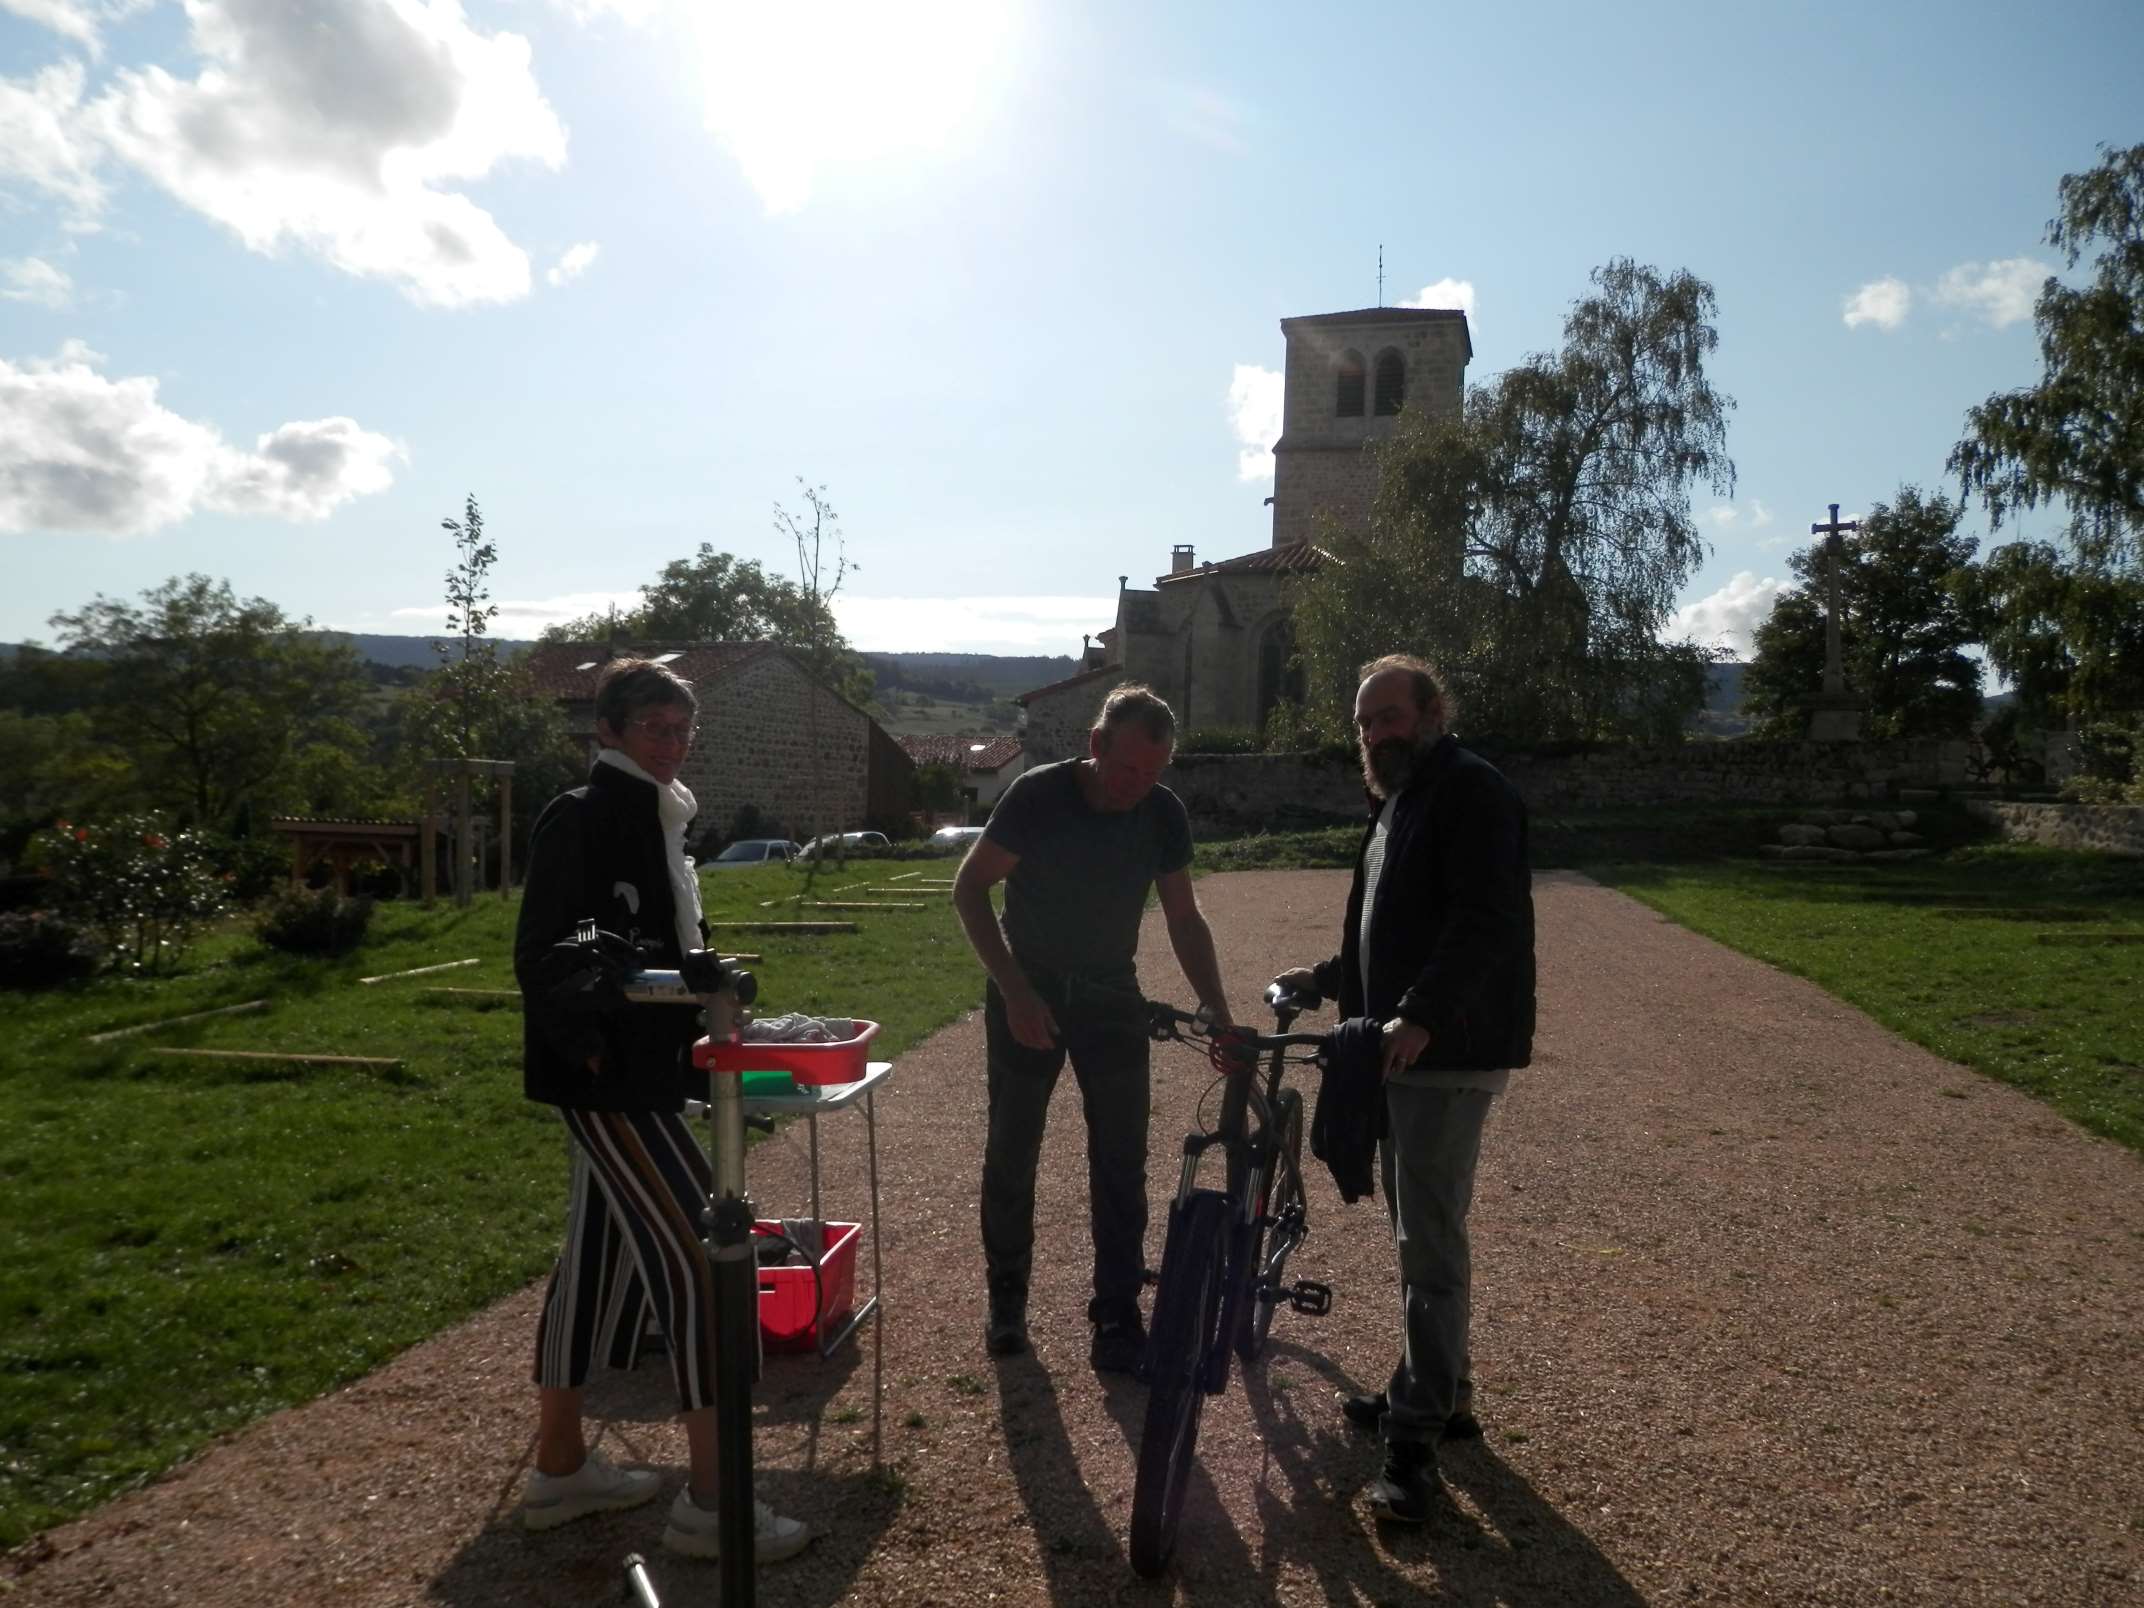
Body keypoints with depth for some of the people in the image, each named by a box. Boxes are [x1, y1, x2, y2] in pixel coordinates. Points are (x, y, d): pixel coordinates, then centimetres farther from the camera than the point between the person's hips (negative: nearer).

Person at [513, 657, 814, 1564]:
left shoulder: (655, 820, 13)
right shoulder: (579, 819, -15)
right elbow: (540, 958, -18)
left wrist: (708, 993, 9)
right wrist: (589, 1049, -20)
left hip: (641, 1071, 10)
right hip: (602, 1076, -10)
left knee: (598, 1257, 16)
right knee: (697, 1254, -9)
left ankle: (559, 1469, 29)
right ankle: (709, 1503, 0)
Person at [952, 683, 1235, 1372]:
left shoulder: (1164, 813, -11)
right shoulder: (1038, 795, -21)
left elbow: (1184, 918, -1)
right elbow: (969, 888, -15)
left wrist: (1221, 1017, -9)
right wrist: (1014, 991, -23)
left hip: (1111, 996, 3)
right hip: (1028, 992, -2)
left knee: (1122, 1160, -1)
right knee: (1011, 1153, 5)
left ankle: (1117, 1316, 10)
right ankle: (1006, 1300, 24)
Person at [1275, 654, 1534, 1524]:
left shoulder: (1472, 793, -12)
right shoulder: (1400, 800, 19)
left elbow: (1485, 922, -25)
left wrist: (1420, 1015, -34)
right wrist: (1327, 979, 20)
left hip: (1448, 1051, -10)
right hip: (1401, 1048, 10)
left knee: (1430, 1240, -6)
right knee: (1420, 1231, 18)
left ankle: (1417, 1434, 2)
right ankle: (1441, 1393, 31)